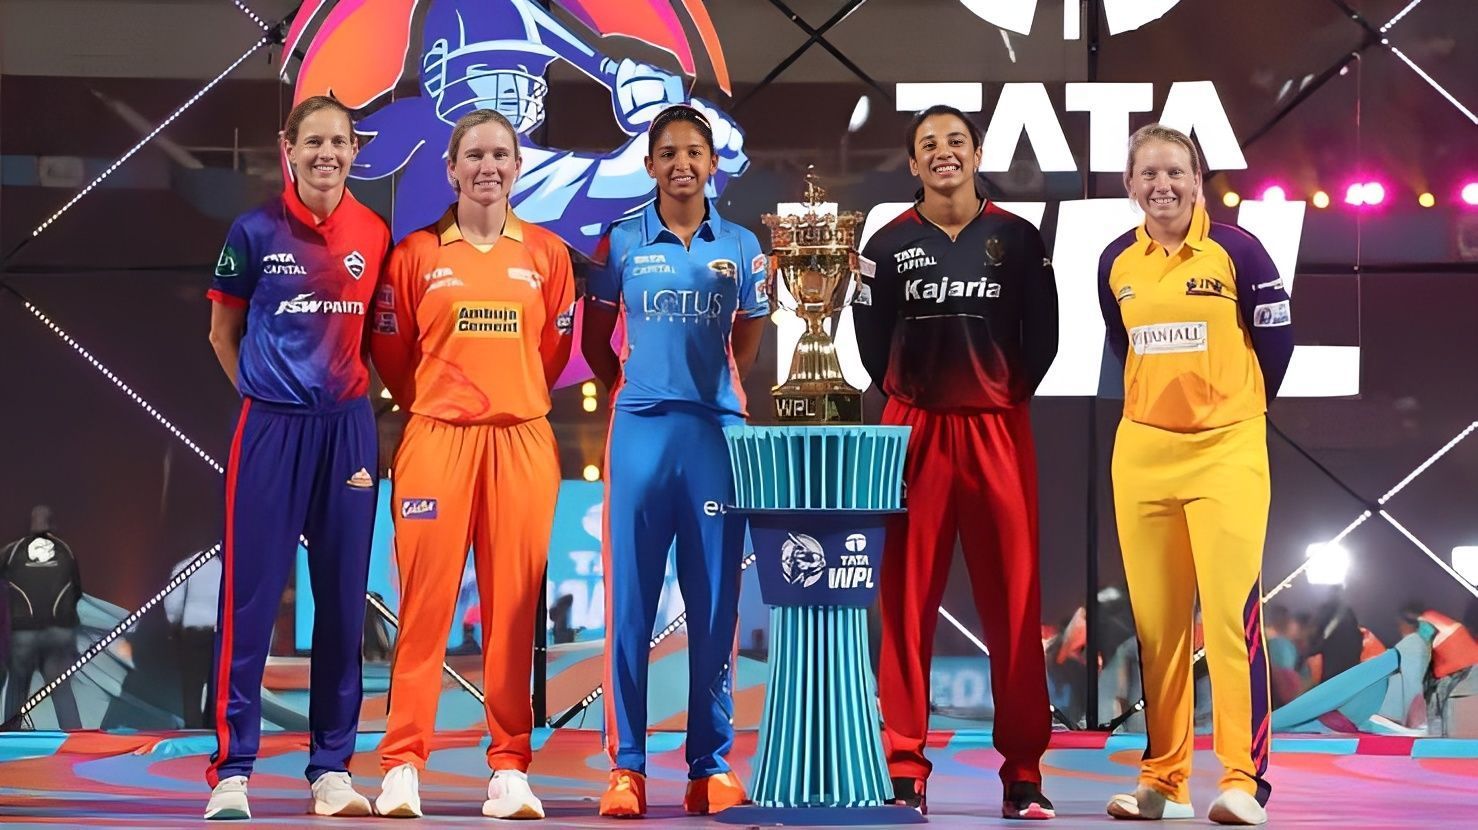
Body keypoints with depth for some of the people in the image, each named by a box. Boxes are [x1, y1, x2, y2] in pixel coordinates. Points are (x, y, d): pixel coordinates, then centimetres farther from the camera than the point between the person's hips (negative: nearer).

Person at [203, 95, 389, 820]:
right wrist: (263, 391, 8)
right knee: (250, 597, -3)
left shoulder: (376, 236, 5)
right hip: (271, 427, -2)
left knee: (342, 602, 5)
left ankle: (332, 771, 13)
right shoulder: (257, 232, 0)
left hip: (347, 428, 2)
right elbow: (223, 333, 10)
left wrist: (350, 387, 8)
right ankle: (232, 772, 2)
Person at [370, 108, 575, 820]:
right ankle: (402, 766, 1)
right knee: (424, 604, -3)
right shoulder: (416, 253, 5)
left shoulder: (547, 254, 8)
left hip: (522, 442, 1)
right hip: (436, 440, -1)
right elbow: (390, 350, 11)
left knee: (513, 607, 2)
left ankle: (509, 768, 7)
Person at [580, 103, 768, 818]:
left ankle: (711, 766, 9)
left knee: (714, 601, 2)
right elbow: (596, 340, 15)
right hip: (640, 430, -1)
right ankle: (626, 766, 3)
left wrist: (709, 388, 12)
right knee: (630, 598, -2)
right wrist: (632, 389, 11)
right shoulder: (622, 243, 6)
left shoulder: (740, 248, 9)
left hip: (717, 431, 1)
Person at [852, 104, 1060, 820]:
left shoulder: (1017, 238, 6)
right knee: (906, 600, 0)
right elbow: (872, 338, 11)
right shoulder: (889, 244, 5)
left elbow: (1042, 334, 9)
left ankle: (1023, 773, 5)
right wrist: (907, 395, 6)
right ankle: (905, 770, 5)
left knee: (1013, 600, 0)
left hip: (998, 431, 0)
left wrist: (1009, 392, 5)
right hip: (914, 430, 0)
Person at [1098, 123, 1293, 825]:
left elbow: (1277, 338, 3)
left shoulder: (1235, 249, -5)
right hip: (1142, 451, 4)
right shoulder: (1116, 264, 7)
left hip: (1226, 449, -4)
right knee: (1154, 622, 6)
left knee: (1231, 612, -10)